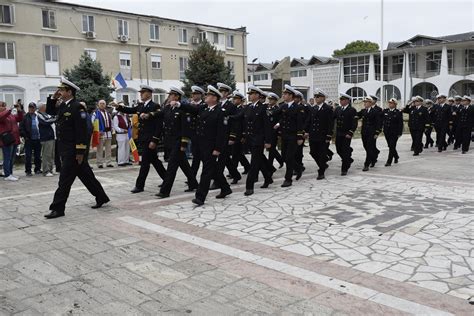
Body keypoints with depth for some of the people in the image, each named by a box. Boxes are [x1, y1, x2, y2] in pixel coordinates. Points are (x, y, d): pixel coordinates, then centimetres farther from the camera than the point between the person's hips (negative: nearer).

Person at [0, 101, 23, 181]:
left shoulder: (10, 115, 18)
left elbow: (19, 118, 18)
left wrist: (19, 110, 4)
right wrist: (9, 110, -29)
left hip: (14, 140, 8)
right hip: (7, 141, -8)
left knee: (12, 159, 13)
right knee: (7, 158, -7)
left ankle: (10, 174, 21)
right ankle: (7, 175, -5)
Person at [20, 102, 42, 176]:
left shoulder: (38, 116, 5)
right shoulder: (25, 117, -2)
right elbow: (21, 128, -4)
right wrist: (25, 136, -10)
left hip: (37, 139, 3)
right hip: (29, 140, -3)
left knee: (38, 156, 10)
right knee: (28, 156, 0)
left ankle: (37, 169, 21)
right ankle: (28, 171, 7)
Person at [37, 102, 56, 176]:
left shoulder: (47, 114, 17)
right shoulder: (40, 115, -7)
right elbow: (46, 122, -19)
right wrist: (55, 118, -11)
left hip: (51, 137, 9)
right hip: (46, 138, -9)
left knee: (52, 155, 11)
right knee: (46, 155, -7)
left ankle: (50, 170, 18)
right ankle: (46, 171, -3)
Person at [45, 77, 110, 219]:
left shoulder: (77, 107, -16)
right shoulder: (63, 105, 11)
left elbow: (82, 131, -20)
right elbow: (49, 111, 27)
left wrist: (80, 152, -21)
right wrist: (53, 98, 10)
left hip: (74, 150, -9)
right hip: (65, 149, 9)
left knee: (65, 179, -4)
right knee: (86, 175, 15)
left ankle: (58, 208, 3)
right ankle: (101, 197, 27)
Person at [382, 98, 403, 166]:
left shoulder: (398, 112, -5)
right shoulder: (385, 111, 6)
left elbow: (400, 124, -5)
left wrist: (399, 133, -9)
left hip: (394, 132, -5)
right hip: (387, 132, 5)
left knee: (392, 147, -6)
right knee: (390, 146, 14)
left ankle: (389, 161, -3)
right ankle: (396, 157, 38)